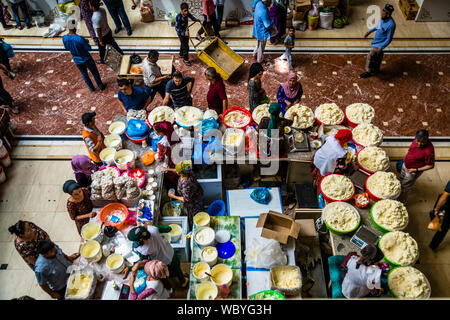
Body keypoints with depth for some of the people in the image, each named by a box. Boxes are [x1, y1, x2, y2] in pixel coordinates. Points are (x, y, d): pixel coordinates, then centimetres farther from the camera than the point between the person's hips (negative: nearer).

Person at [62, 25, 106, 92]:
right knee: (95, 72, 19)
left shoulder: (64, 38, -14)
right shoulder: (79, 38, -33)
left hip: (77, 61, 5)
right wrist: (85, 42, -2)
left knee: (84, 74, 25)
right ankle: (101, 86, 35)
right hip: (86, 59, -5)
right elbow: (89, 48, -23)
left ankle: (91, 88, 40)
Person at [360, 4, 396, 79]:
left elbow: (389, 39, -24)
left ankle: (369, 72, 17)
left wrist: (380, 48, -25)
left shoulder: (391, 25, -31)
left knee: (370, 57, -3)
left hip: (379, 44, -8)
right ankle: (376, 69, 43)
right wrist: (369, 31, 16)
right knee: (377, 56, 24)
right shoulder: (383, 18, -9)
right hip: (376, 41, 8)